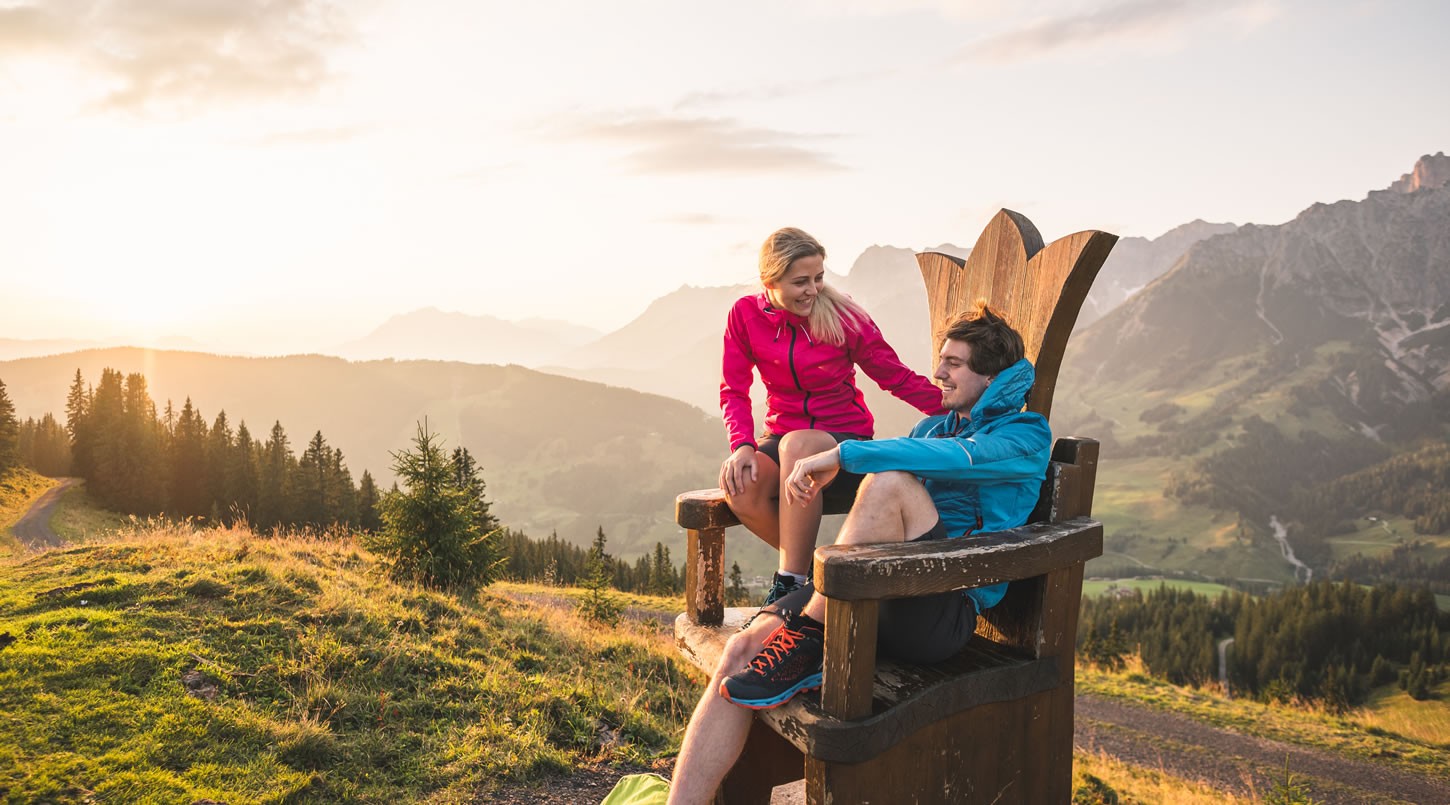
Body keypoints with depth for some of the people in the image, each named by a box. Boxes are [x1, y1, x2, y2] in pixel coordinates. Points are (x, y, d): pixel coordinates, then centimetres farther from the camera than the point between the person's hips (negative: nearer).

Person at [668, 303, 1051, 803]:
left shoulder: (1025, 435, 4)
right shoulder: (932, 427, 26)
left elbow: (957, 458, -17)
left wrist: (842, 455, -19)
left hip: (944, 610, -6)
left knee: (891, 481, -31)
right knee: (744, 648, -18)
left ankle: (806, 643, -23)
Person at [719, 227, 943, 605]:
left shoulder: (843, 316, -7)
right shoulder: (745, 315, -1)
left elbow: (898, 378, -4)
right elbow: (734, 391, 0)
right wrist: (743, 445, -18)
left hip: (847, 442, -2)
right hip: (782, 441, 3)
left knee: (797, 445, -38)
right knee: (739, 487, -31)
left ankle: (790, 581, -27)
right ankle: (806, 562, -3)